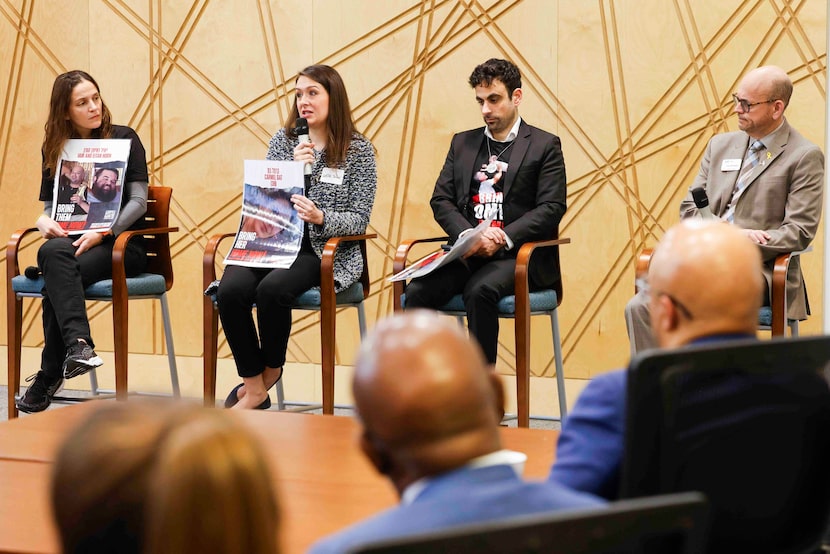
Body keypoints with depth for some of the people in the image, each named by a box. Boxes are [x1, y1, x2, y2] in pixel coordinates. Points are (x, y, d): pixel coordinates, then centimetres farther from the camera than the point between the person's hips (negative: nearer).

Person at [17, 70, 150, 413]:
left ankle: (49, 378, -32)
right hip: (72, 240, 3)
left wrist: (103, 231, -20)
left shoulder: (124, 139, 3)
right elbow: (49, 205, 16)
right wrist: (45, 222, -10)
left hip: (121, 243, -3)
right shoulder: (54, 149, 14)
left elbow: (138, 200, -4)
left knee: (56, 278, -33)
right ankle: (79, 344, -49)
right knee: (53, 253, -37)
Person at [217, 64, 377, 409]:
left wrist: (321, 218, -21)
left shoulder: (358, 149, 2)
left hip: (326, 251, -4)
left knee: (272, 288, -34)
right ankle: (254, 389, -15)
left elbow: (359, 219, -2)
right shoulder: (283, 140, 12)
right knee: (230, 290, -28)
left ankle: (269, 369, -4)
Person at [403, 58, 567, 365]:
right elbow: (441, 199, 12)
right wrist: (469, 236, -8)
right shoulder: (462, 143, 20)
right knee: (417, 291, -24)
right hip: (466, 254, 4)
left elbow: (552, 208, -3)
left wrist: (503, 239, -16)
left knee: (480, 291, -35)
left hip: (517, 255, -4)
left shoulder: (544, 145, 6)